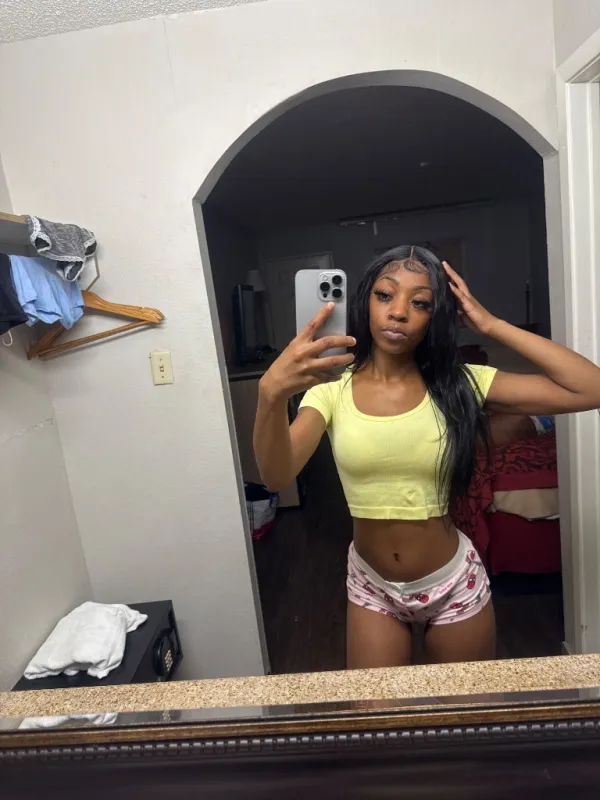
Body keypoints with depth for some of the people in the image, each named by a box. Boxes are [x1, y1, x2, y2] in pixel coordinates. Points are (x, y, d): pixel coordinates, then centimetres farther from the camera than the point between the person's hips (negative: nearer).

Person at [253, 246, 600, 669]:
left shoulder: (460, 384, -11)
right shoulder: (332, 389, -12)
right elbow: (277, 475, -28)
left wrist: (492, 325, -18)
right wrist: (271, 392, -48)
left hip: (455, 583, 1)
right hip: (371, 586, 0)